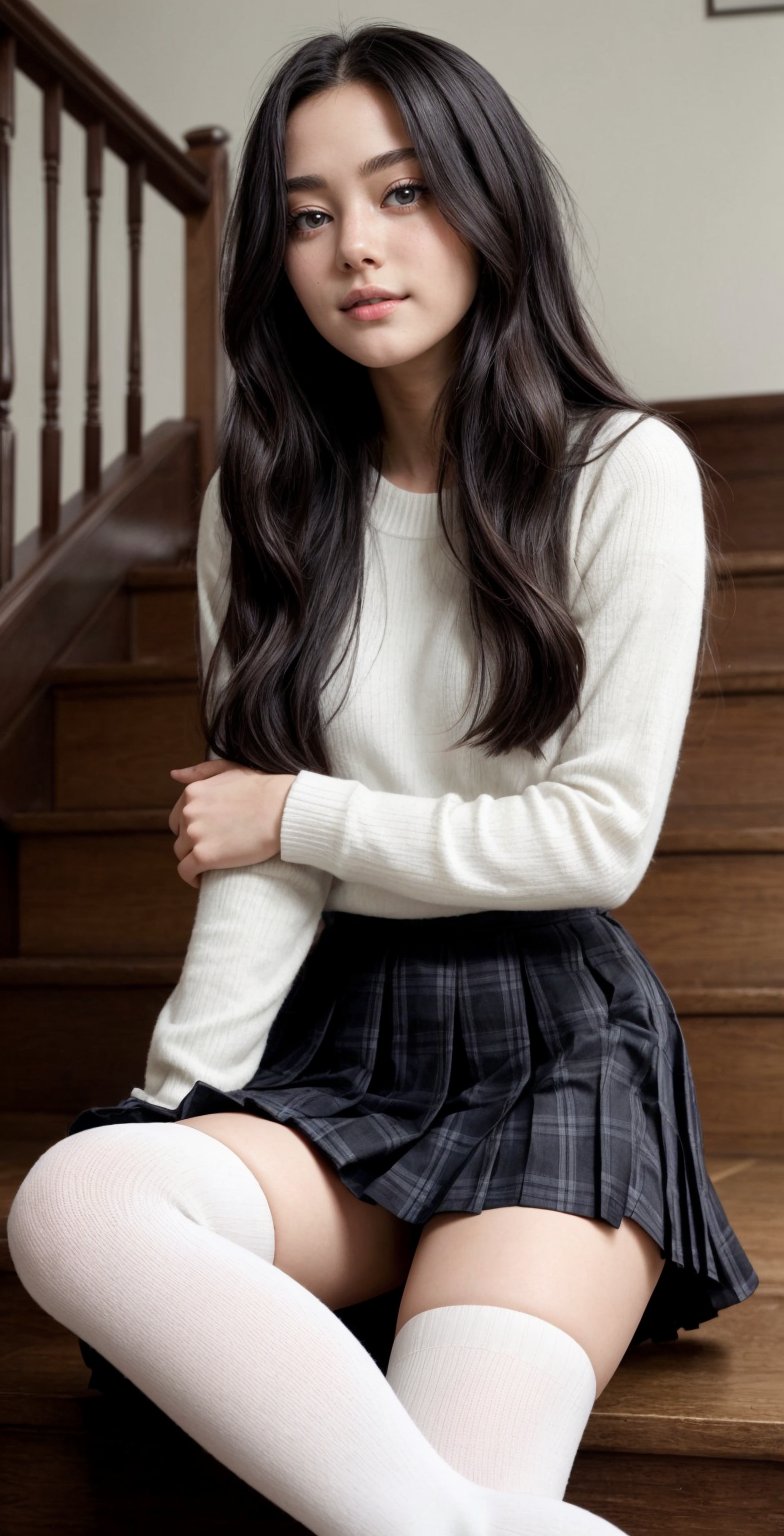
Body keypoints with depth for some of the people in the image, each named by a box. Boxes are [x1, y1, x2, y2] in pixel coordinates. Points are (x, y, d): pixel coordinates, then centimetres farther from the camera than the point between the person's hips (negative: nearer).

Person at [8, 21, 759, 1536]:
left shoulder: (623, 473, -4)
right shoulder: (264, 501, 8)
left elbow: (601, 835, -9)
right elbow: (254, 862, 2)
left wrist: (301, 811, -5)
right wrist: (179, 1099, -11)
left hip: (550, 1034, -4)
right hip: (331, 1032, 5)